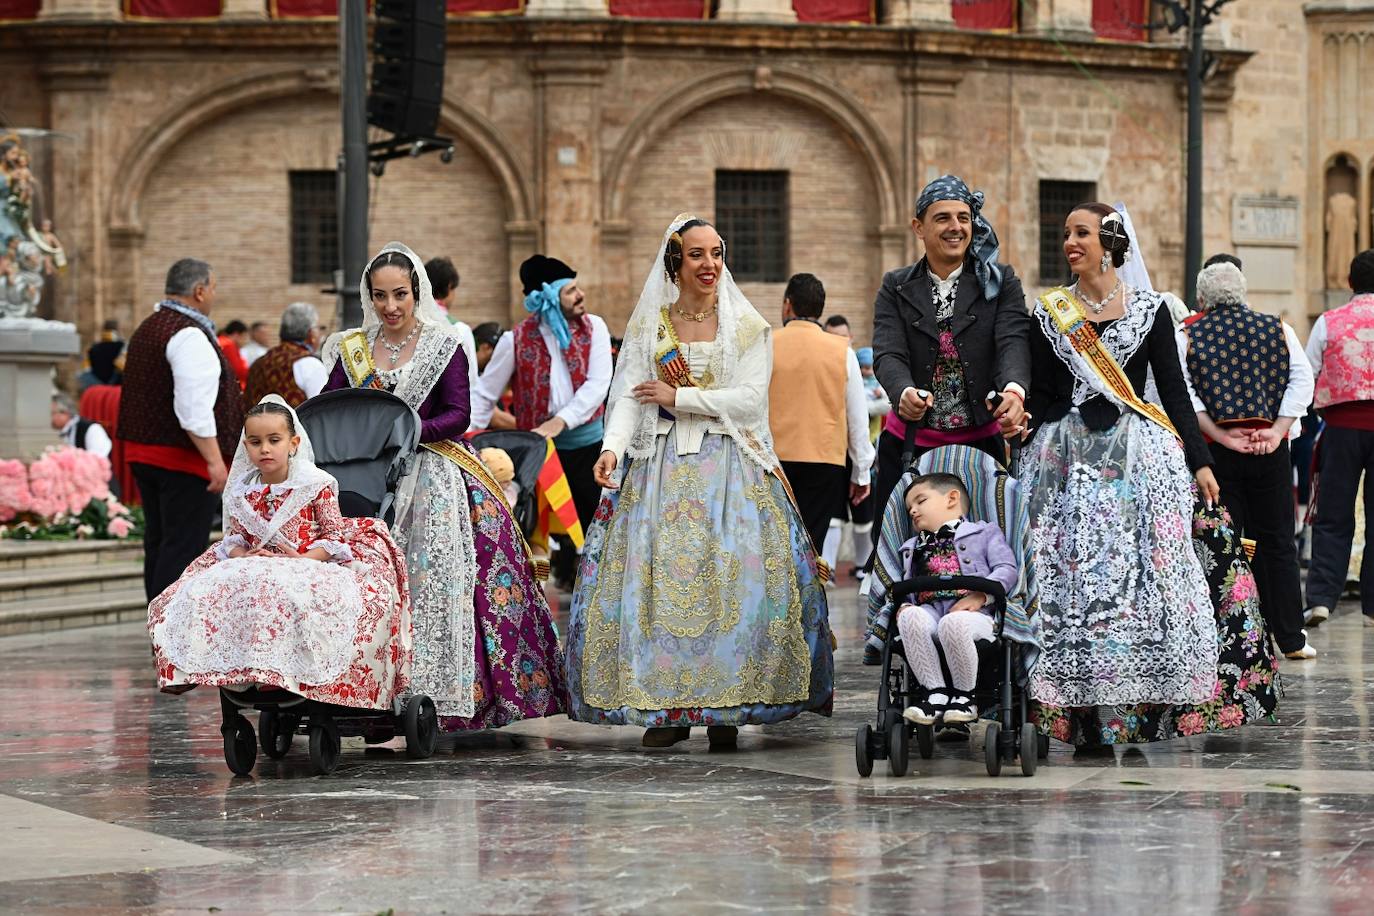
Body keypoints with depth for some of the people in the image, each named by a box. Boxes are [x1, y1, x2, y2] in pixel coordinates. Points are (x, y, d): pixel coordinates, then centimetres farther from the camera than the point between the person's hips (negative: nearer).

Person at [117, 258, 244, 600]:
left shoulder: (146, 329, 17)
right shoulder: (189, 336, -16)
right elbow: (193, 408, -24)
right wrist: (215, 460, -23)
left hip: (142, 450, 10)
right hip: (183, 457, -10)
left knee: (159, 543, 13)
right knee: (184, 546, -9)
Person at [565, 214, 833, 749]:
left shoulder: (746, 327, 3)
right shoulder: (649, 324, 9)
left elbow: (750, 399, -6)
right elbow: (629, 394, 0)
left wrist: (678, 397, -8)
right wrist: (613, 447, -17)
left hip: (728, 468, -2)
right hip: (661, 464, 2)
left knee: (729, 580, -10)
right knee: (658, 579, -6)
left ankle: (725, 709, -5)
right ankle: (667, 709, -1)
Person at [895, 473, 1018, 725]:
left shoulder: (984, 533, 19)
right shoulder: (913, 548, 36)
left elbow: (1007, 570, 4)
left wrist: (981, 595, -13)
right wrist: (903, 604, 3)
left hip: (972, 610, -4)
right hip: (930, 609, 4)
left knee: (953, 623, -40)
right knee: (910, 617, -33)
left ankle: (964, 695, -17)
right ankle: (936, 692, -25)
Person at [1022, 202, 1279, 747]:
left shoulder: (1149, 311, 7)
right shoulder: (1049, 314, 9)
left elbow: (1174, 392, 6)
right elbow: (1038, 396, 8)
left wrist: (1200, 462, -1)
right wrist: (1019, 459, -1)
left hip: (1139, 454, -1)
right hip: (1067, 457, 1)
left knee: (1146, 579, -8)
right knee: (1073, 580, -6)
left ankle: (1145, 706, -3)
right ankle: (1086, 717, -4)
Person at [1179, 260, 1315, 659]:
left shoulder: (1188, 335, 1)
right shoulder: (1277, 329, 6)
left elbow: (1183, 392, -10)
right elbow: (1302, 380, -3)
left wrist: (1220, 434, -11)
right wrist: (1277, 431, -9)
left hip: (1216, 451, -1)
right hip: (1271, 451, 1)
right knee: (1277, 543, 8)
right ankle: (1290, 638, 10)